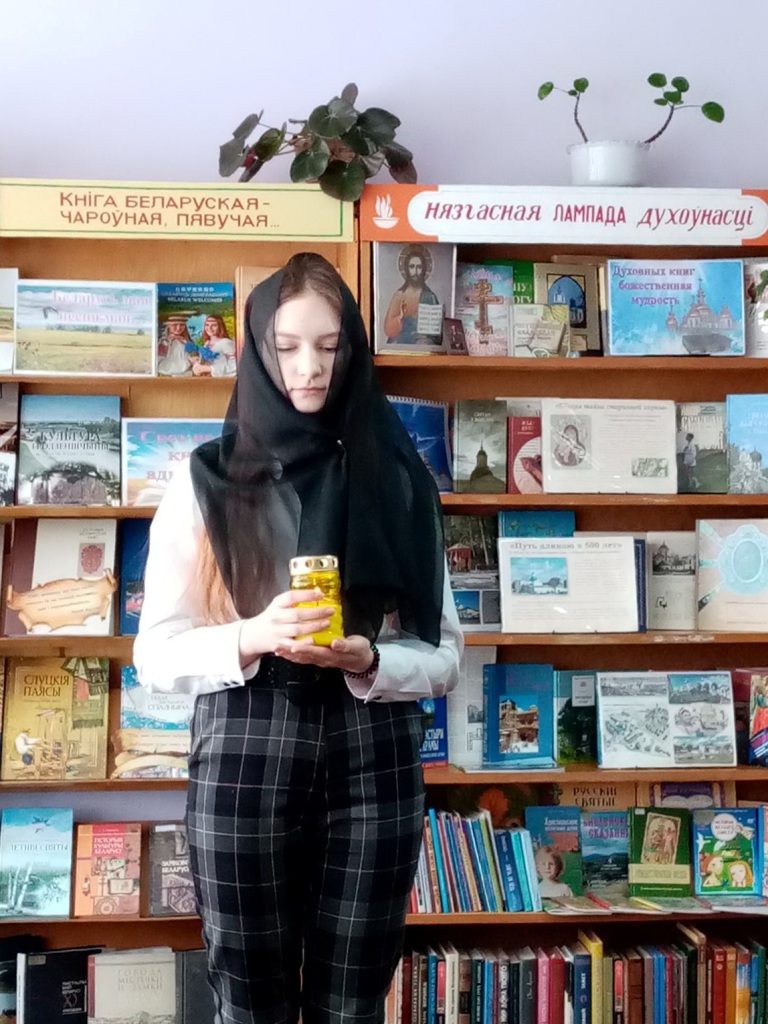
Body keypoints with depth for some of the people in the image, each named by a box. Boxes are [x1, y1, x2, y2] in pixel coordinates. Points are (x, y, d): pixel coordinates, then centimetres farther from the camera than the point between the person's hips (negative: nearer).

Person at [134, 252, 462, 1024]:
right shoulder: (208, 481, 2)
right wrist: (251, 639, -18)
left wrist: (368, 660, -15)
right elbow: (156, 655, 0)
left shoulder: (397, 480, 5)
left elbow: (444, 655, 5)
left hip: (373, 758, 1)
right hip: (244, 754, -1)